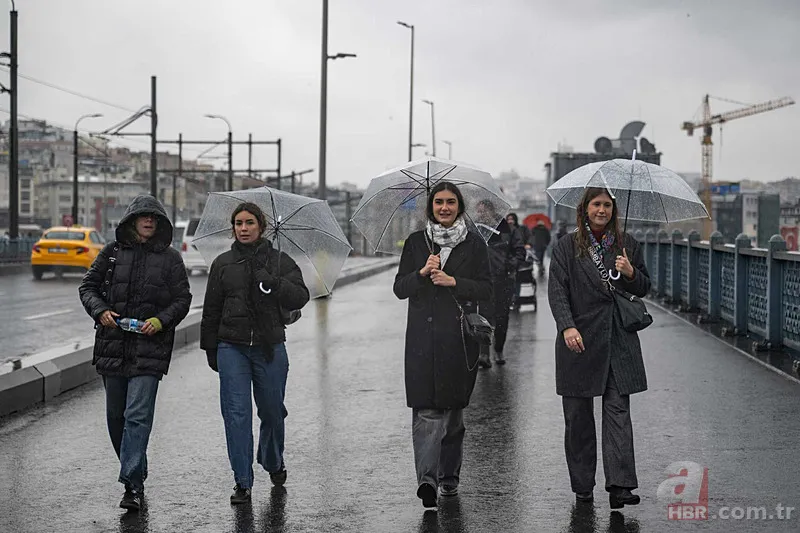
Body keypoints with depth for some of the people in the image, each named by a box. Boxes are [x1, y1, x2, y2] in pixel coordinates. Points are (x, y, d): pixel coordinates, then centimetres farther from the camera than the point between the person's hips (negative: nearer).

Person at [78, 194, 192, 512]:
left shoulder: (170, 258, 6)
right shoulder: (112, 252, 9)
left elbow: (183, 299, 5)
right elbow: (88, 286, 12)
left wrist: (162, 320, -12)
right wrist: (100, 310, -7)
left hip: (149, 348, -3)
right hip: (112, 345, 3)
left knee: (138, 415, -13)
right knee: (116, 415, 11)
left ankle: (132, 484, -15)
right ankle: (137, 472, 28)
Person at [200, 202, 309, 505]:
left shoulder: (280, 262, 5)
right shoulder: (223, 264, 9)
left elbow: (300, 297, -6)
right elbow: (211, 309, 13)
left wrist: (274, 283, -22)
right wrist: (210, 349, 11)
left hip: (270, 347, 0)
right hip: (232, 347, 0)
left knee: (272, 411, 10)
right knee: (236, 412, -8)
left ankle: (273, 463, 38)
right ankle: (243, 483, -5)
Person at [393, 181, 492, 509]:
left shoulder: (474, 244, 7)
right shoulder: (416, 243, 9)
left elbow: (486, 289, 1)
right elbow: (399, 289, 4)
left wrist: (453, 281, -12)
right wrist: (422, 273, -14)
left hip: (460, 337, 1)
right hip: (423, 337, -1)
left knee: (454, 407, 9)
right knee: (426, 408, -12)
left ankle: (449, 476, 21)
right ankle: (427, 477, -22)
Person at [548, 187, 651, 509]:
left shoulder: (627, 244, 11)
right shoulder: (567, 247, 3)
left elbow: (644, 289, 14)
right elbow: (557, 290, -6)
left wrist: (630, 273, -8)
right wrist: (567, 326, -20)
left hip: (618, 341, 1)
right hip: (579, 341, -1)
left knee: (618, 411, -7)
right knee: (578, 416, 4)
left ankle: (620, 485, -11)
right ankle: (582, 487, 15)